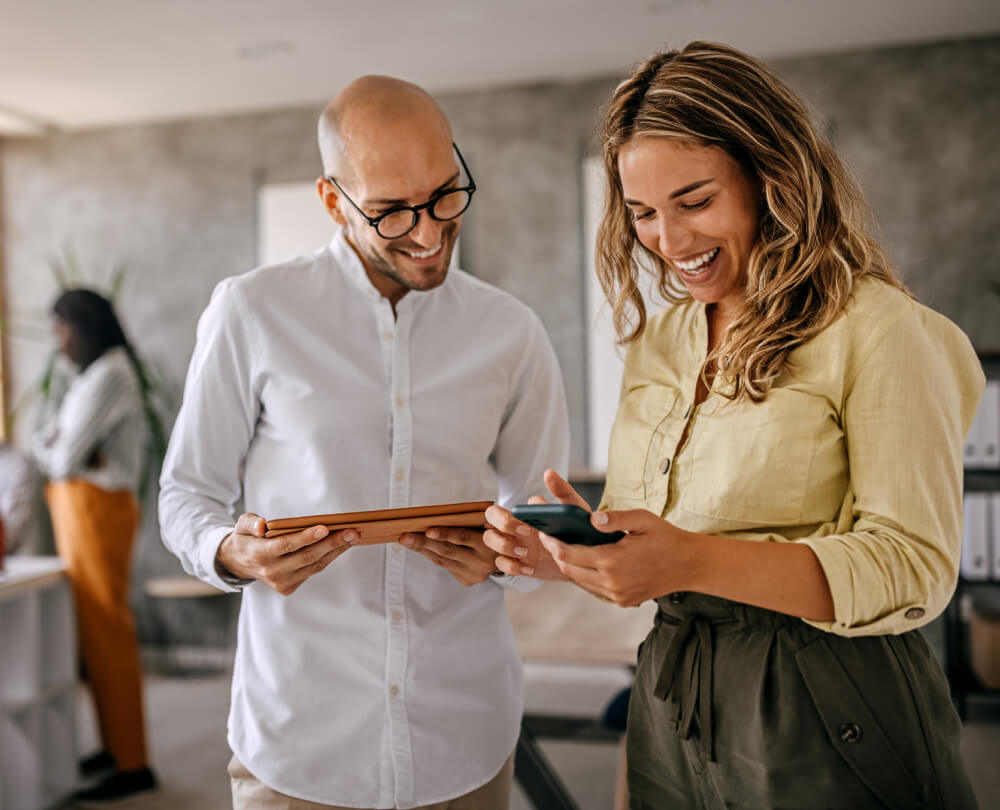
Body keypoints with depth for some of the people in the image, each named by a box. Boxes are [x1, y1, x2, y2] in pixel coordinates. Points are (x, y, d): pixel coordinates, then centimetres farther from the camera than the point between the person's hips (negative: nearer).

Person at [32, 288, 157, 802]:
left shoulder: (108, 376, -13)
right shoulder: (91, 377, 18)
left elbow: (64, 458, -16)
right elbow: (44, 445, 13)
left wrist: (53, 451, 4)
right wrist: (58, 447, -7)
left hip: (96, 508, -9)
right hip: (77, 509, 9)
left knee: (106, 631, -6)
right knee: (93, 630, 13)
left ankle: (133, 765, 1)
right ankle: (114, 745, 23)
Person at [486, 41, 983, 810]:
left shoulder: (877, 329, -12)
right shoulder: (656, 342, 7)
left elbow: (915, 570, -18)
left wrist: (696, 561, -29)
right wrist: (571, 552, -11)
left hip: (829, 732, -5)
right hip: (671, 712, 6)